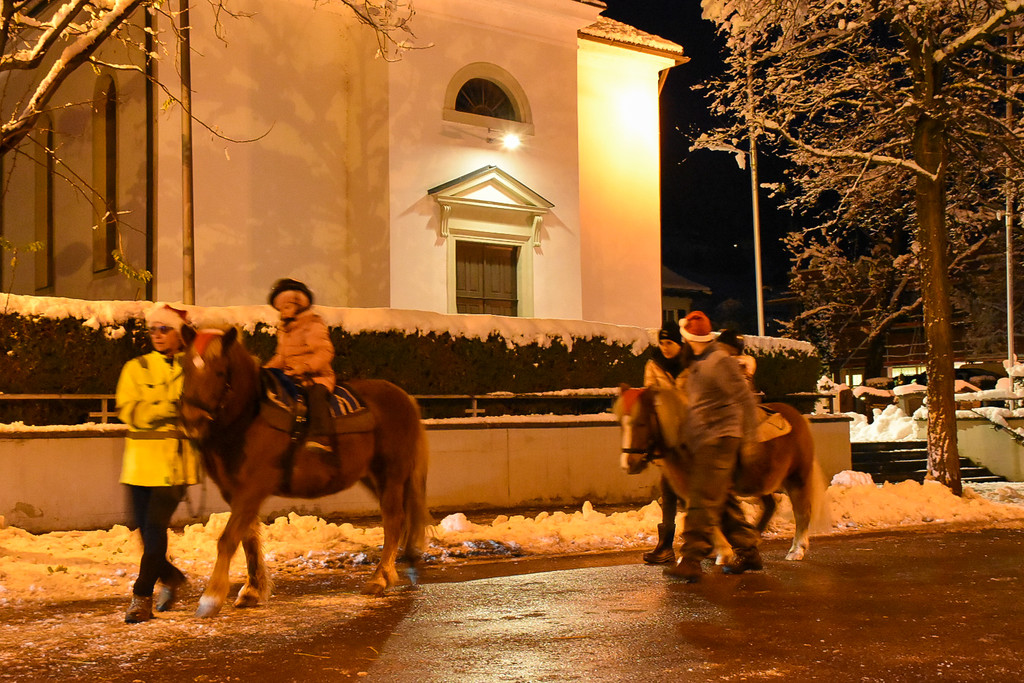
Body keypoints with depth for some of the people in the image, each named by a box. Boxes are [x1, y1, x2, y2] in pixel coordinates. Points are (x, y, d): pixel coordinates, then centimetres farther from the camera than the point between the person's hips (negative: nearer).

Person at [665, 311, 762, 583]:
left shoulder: (720, 361, -12)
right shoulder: (697, 364, 16)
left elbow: (744, 398, -11)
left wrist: (748, 436, -9)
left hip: (718, 438, -10)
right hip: (703, 440, 10)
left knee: (704, 499, -13)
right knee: (723, 498, 13)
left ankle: (691, 560, -16)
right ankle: (748, 552, 22)